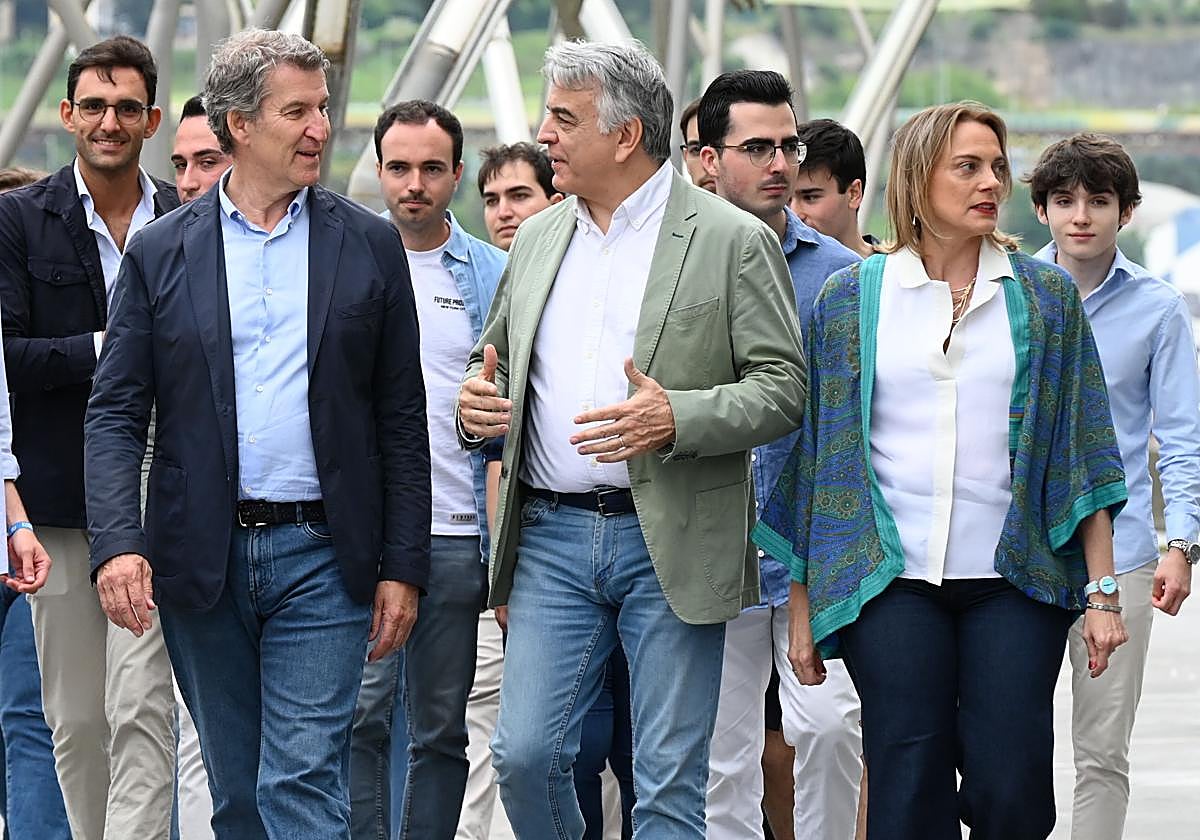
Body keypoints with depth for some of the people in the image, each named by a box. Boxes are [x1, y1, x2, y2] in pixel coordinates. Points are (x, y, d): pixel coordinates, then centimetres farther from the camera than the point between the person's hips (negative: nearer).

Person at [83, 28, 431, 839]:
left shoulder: (369, 245, 4)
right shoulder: (161, 253, 4)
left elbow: (402, 417, 5)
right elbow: (116, 414, 1)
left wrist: (403, 566, 0)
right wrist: (118, 544, -14)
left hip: (322, 558, -1)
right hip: (202, 559, 2)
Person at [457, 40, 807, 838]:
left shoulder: (734, 241, -4)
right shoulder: (538, 238, 13)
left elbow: (783, 389, -6)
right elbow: (494, 357, 24)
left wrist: (678, 419, -23)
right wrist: (476, 400, 0)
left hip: (671, 545, -5)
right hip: (552, 534, 5)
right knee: (526, 755, -1)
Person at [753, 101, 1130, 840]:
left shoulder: (1046, 297, 8)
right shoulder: (851, 298, 7)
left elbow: (1083, 456, 8)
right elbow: (815, 458, 8)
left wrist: (1101, 592, 1)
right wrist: (803, 609, 5)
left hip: (1014, 584, 0)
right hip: (893, 583, 0)